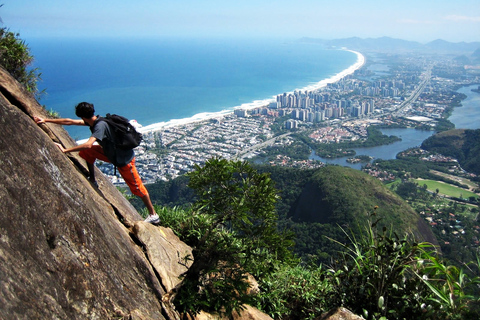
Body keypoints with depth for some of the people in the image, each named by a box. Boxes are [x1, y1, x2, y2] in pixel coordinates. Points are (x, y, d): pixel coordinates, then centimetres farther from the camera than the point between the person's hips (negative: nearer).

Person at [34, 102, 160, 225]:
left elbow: (88, 145, -41)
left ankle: (153, 215, 11)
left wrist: (65, 150, -35)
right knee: (87, 152, 7)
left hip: (124, 159, -9)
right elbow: (70, 122, 4)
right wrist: (46, 120, 6)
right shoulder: (93, 121, -2)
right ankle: (92, 181, 21)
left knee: (137, 187, -1)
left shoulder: (100, 126, -29)